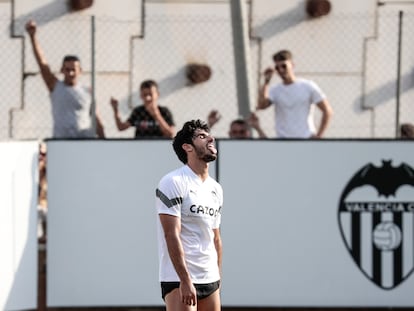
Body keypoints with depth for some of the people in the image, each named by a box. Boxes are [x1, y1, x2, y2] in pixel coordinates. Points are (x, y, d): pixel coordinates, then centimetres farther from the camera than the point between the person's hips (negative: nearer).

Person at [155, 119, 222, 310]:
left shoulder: (216, 189, 16)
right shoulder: (173, 182, -9)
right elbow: (172, 235, -16)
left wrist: (218, 277, 15)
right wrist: (185, 280, -21)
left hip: (210, 280, 8)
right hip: (178, 278, -8)